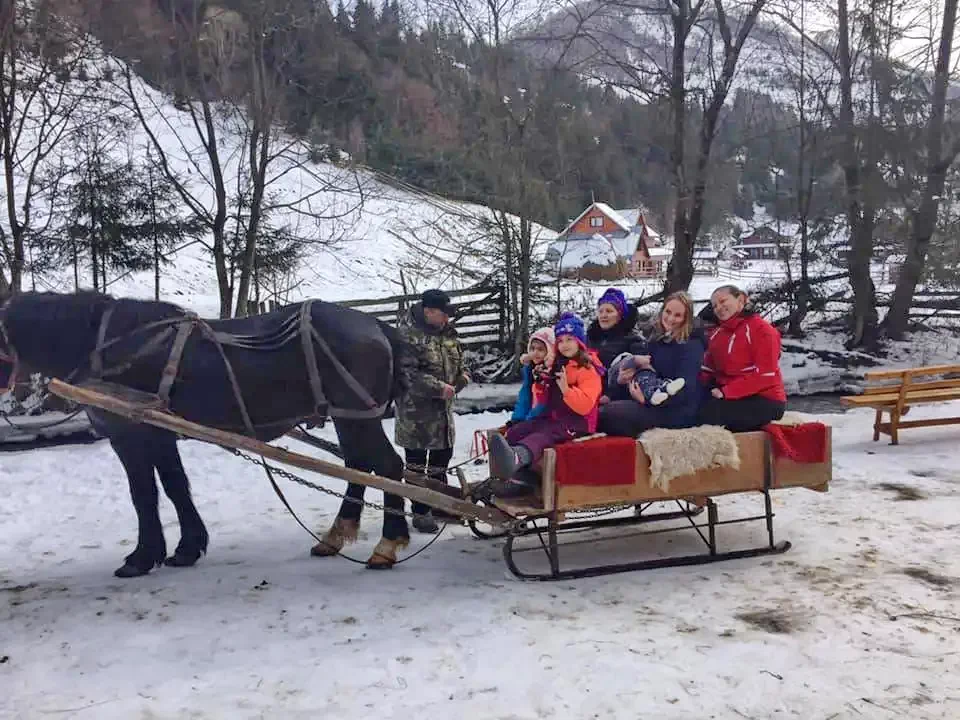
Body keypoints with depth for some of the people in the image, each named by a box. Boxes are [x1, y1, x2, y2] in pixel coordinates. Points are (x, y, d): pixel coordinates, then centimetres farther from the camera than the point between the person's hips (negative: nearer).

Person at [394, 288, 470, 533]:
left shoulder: (447, 331, 8)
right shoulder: (408, 335, -18)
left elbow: (458, 359, 21)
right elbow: (408, 374, -24)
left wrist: (462, 375, 0)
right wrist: (438, 388, -26)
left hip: (443, 407, 8)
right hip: (415, 409, -8)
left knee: (443, 454, 18)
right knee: (417, 462, 2)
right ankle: (420, 512, 13)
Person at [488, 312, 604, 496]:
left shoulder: (588, 370, -5)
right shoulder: (556, 366, 18)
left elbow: (585, 406, -18)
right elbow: (543, 401, 24)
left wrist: (566, 389, -32)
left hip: (576, 422, -9)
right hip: (552, 418, 9)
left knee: (542, 436, -38)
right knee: (514, 432, -10)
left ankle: (515, 458, -69)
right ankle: (519, 478, -23)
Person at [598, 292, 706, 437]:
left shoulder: (692, 345, -11)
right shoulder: (655, 338, 14)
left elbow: (684, 388, -21)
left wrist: (647, 399, -33)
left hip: (678, 410, -8)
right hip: (652, 402, 8)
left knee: (608, 414, -25)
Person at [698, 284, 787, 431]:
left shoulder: (761, 329, -7)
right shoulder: (717, 334, 16)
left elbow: (765, 376, -16)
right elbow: (708, 370, 10)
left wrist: (726, 391, -21)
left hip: (764, 401, -7)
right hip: (730, 398, 7)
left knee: (707, 412, -27)